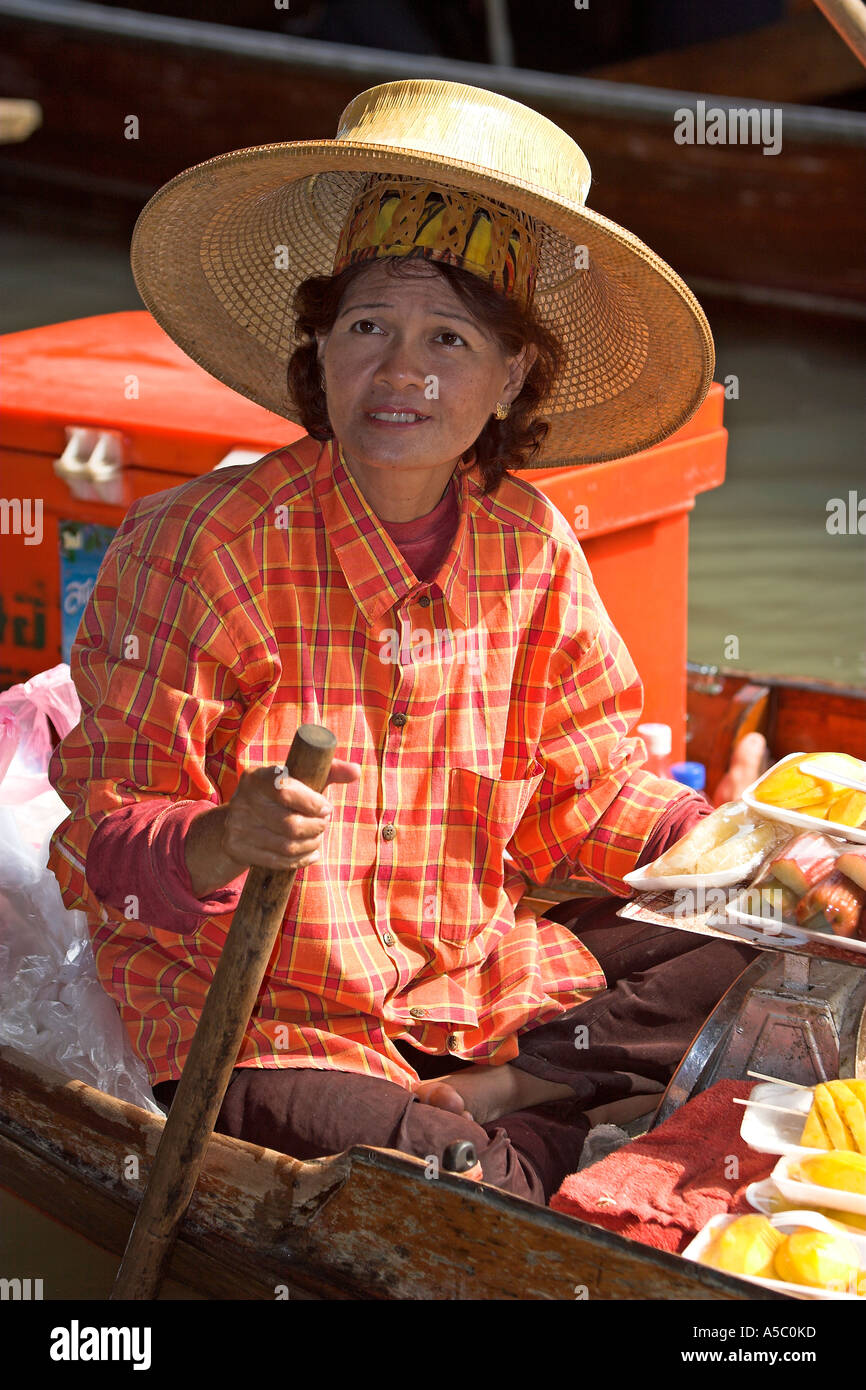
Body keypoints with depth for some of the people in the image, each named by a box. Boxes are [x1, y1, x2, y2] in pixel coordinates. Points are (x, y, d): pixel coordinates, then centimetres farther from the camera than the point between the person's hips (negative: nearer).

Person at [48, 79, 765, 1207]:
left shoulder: (530, 546, 1)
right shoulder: (202, 547, -15)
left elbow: (587, 792, 10)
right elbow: (106, 837, -15)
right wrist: (225, 842, -37)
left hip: (479, 980, 6)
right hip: (251, 1025, -6)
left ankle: (485, 1092, -6)